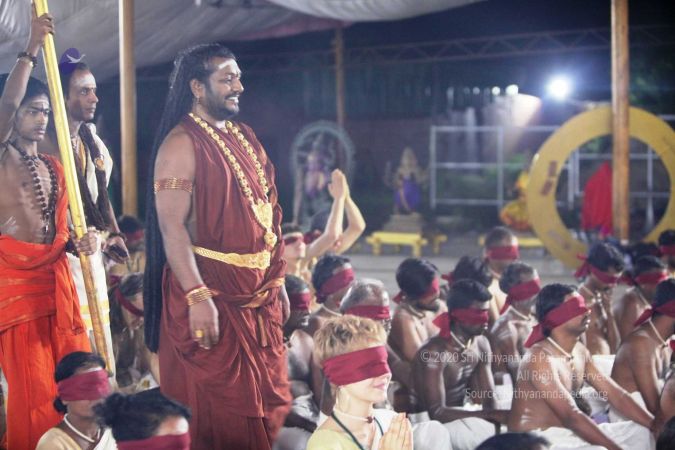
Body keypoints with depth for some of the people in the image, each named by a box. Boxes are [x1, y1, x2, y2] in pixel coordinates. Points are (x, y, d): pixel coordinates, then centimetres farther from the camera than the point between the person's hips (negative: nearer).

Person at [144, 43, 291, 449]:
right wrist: (197, 297, -26)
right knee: (218, 411, -2)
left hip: (258, 294, 8)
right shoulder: (182, 143, -12)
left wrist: (277, 280, 15)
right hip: (209, 292, -8)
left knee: (269, 402, 12)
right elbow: (171, 225, -19)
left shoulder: (244, 137, 14)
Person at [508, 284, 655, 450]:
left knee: (643, 433, 3)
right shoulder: (540, 359, -21)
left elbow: (615, 393, 7)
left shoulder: (580, 351, 7)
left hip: (566, 432, 9)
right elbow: (572, 416, -29)